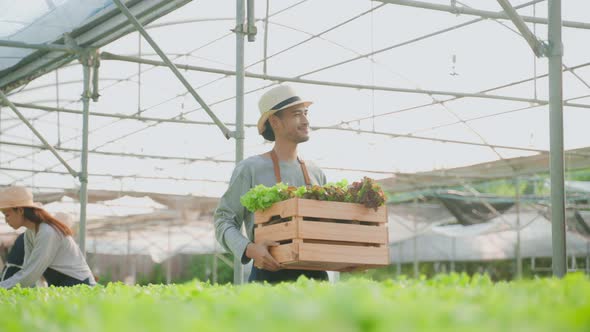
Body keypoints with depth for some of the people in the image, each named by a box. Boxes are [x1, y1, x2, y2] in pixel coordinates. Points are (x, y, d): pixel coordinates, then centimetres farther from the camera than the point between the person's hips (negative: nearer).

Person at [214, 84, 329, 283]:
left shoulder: (316, 173, 16)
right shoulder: (250, 169, 0)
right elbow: (223, 220, -3)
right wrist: (249, 249, -20)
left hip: (314, 274, 5)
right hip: (269, 275, -5)